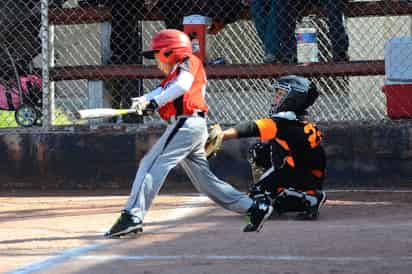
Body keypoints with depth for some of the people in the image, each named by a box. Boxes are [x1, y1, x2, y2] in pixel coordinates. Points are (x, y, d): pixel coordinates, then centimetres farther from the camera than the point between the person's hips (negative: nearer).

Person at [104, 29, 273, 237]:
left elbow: (182, 86, -17)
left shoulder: (189, 62, 3)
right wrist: (144, 100, -7)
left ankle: (132, 216, -28)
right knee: (205, 181, 11)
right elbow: (161, 91, 13)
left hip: (187, 123, -10)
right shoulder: (173, 76, 31)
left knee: (152, 165, -17)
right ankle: (254, 208, 12)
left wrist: (155, 102, -25)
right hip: (195, 127, 10)